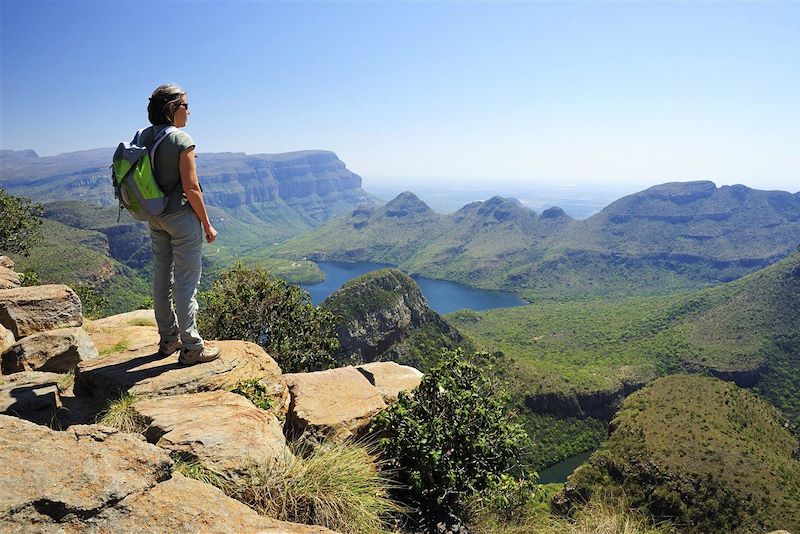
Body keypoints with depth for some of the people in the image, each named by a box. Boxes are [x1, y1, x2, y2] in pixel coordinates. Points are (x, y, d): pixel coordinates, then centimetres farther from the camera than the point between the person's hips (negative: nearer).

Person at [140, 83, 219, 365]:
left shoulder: (143, 137, 5)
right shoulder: (181, 140, -16)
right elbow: (191, 188, -18)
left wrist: (153, 211, 20)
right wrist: (207, 224, -10)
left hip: (155, 217, 8)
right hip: (182, 216, -8)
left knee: (162, 277, 15)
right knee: (186, 281, -1)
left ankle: (168, 339, 28)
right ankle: (191, 347, 7)